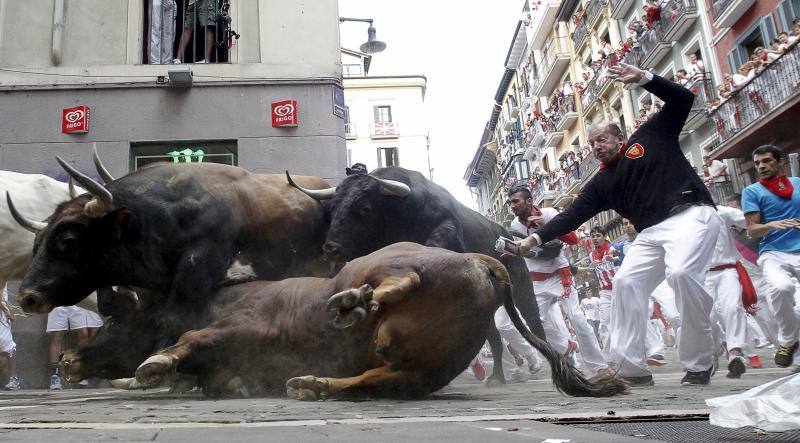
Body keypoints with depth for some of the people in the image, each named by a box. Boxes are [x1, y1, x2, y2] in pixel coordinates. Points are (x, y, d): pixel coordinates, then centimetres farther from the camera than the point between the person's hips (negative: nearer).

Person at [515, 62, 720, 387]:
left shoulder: (650, 136, 11)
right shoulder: (601, 182, 19)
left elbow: (683, 99, 7)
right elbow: (572, 216, 11)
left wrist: (643, 78, -5)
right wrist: (536, 238, -1)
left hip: (691, 214, -6)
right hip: (652, 232, 6)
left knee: (682, 273, -29)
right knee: (626, 282, -8)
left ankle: (699, 365, -16)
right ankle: (631, 367, -2)